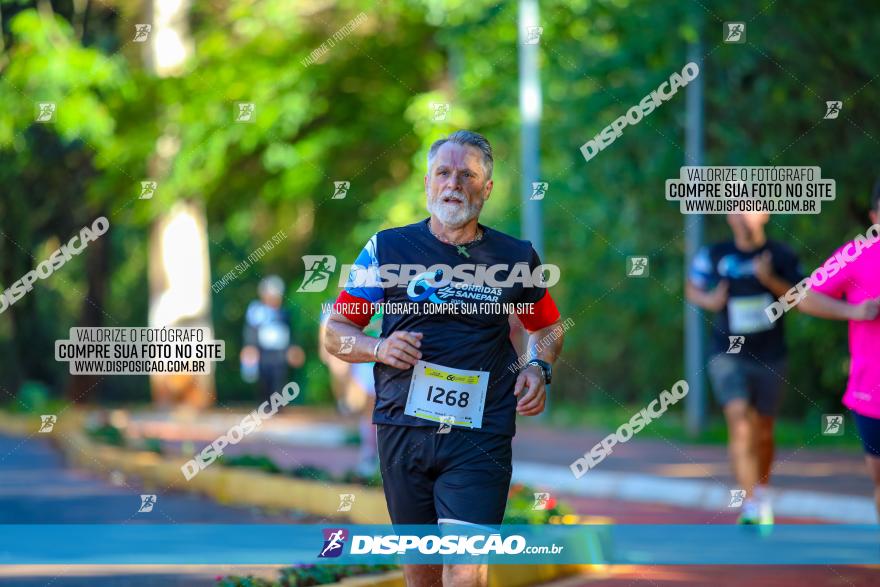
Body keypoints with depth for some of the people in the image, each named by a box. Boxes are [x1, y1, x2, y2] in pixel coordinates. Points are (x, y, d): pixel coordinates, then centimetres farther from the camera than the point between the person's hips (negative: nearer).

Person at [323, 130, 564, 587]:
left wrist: (539, 368, 3)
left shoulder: (515, 258, 7)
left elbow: (547, 327, 24)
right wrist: (379, 349, -10)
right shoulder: (388, 248, 5)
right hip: (403, 426, 1)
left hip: (480, 434, -1)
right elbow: (335, 332, 10)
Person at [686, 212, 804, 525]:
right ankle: (752, 508, -23)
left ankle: (761, 492, 41)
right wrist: (709, 300, -10)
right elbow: (692, 289, 12)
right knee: (740, 421, -20)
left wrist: (770, 281, -20)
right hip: (728, 355, -2)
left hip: (769, 358, 2)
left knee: (763, 431, 14)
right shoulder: (713, 255, -2)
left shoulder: (781, 256, -2)